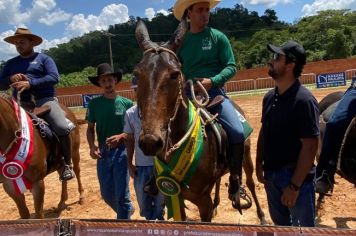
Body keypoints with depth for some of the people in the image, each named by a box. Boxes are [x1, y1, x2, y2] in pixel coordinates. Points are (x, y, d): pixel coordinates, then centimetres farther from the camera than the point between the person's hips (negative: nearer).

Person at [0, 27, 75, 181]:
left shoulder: (44, 59, 8)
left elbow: (54, 78, -8)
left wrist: (30, 83, -18)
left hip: (45, 100, -4)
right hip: (21, 103, 5)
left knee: (62, 127, -27)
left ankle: (66, 164, -11)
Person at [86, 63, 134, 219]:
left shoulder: (127, 103, -4)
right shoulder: (94, 103, 1)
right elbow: (90, 128, 6)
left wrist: (120, 137, -20)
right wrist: (92, 146, -11)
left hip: (121, 152, -3)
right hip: (103, 153, 3)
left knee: (122, 194, 1)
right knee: (106, 194, 15)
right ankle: (126, 211, 44)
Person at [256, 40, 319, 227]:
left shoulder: (304, 100, -20)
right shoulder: (269, 97, 2)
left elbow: (310, 147, -21)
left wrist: (294, 185, -21)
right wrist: (259, 164, 6)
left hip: (295, 176, -6)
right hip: (271, 174, 7)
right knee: (280, 222, 25)